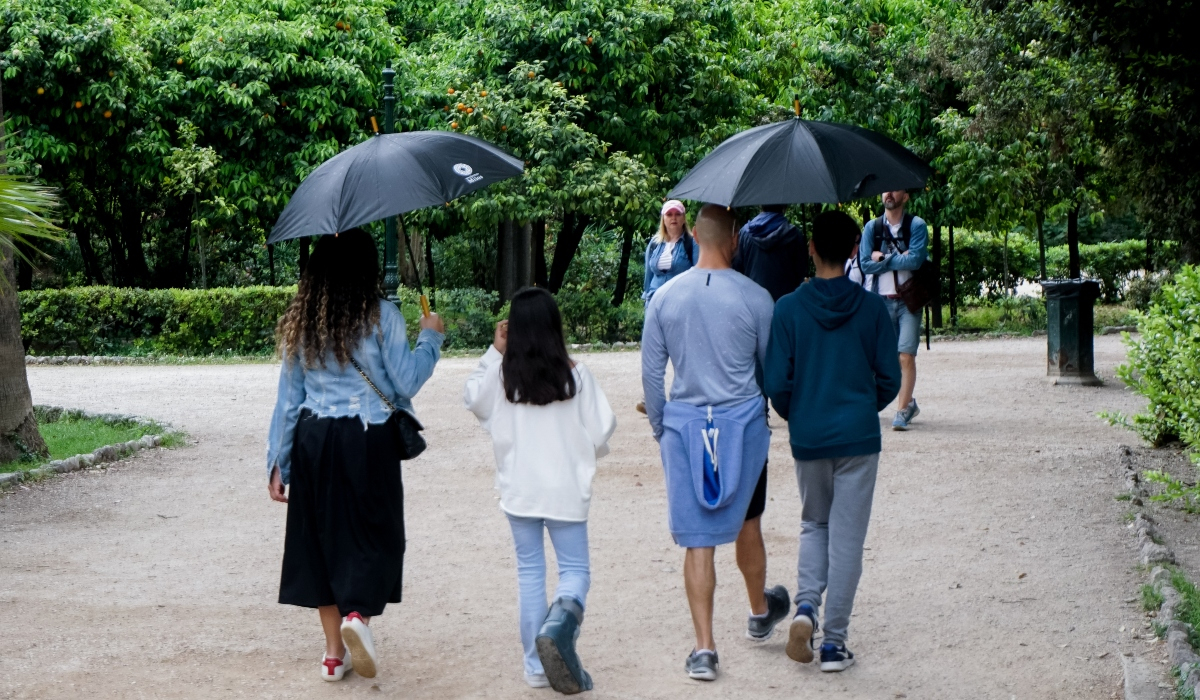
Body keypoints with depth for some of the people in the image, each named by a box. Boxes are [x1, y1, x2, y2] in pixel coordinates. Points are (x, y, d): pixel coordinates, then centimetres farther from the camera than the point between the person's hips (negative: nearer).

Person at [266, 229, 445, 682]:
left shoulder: (299, 322, 6)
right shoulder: (380, 316, -6)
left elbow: (289, 398, 9)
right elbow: (406, 382, -5)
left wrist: (278, 462, 13)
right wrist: (430, 339, 12)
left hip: (314, 441, 4)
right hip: (368, 441, -4)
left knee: (322, 535, 11)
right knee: (373, 533, 7)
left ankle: (335, 652, 15)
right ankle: (358, 613, -19)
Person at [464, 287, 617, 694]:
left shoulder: (500, 376, -7)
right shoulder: (574, 376, -10)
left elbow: (473, 400, 11)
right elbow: (600, 433, -4)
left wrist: (494, 353, 7)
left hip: (519, 490, 2)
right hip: (565, 490, -2)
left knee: (530, 572, 12)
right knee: (575, 569, 8)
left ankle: (536, 665, 13)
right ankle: (560, 624, -24)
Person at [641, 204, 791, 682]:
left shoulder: (665, 297, -2)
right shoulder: (754, 298, -8)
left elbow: (651, 373, 3)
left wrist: (659, 428, 15)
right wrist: (762, 408, 23)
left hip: (685, 424, 1)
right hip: (742, 423, 0)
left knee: (697, 538, 3)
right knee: (746, 522, 21)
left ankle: (704, 649, 1)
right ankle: (760, 614, 42)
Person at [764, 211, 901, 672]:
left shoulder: (788, 309, -7)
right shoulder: (872, 308, -5)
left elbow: (776, 383, -6)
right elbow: (889, 378, -1)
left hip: (808, 438, 1)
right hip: (858, 436, -1)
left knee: (814, 524, 21)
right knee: (847, 536, 5)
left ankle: (806, 604, -3)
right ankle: (835, 641, 7)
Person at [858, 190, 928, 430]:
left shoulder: (916, 225, -1)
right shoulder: (872, 227, 6)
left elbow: (916, 259, -15)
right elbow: (865, 264, -3)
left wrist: (883, 258, -7)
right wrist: (899, 259, -8)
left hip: (909, 300, -3)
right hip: (883, 301, 3)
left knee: (906, 356, -11)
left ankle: (902, 411, -8)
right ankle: (908, 402, 26)